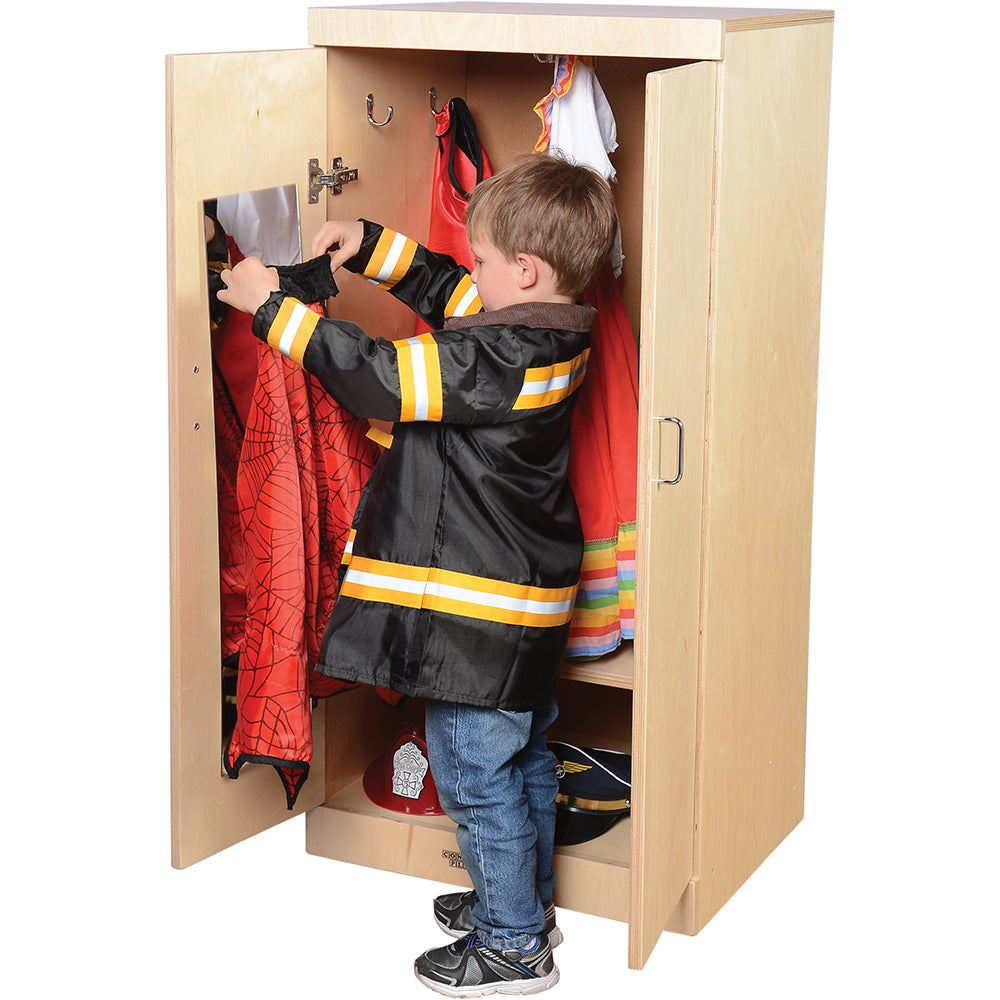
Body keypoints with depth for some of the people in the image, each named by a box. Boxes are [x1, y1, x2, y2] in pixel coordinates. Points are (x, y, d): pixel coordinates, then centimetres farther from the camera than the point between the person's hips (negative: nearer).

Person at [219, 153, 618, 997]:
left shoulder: (501, 360, -26)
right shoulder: (543, 332, 3)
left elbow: (380, 376, -23)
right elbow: (448, 292, 19)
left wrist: (276, 307, -15)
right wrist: (374, 246, 15)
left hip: (479, 610, -10)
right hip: (530, 596, 10)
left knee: (474, 772, 3)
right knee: (523, 757, 22)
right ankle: (524, 902, 38)